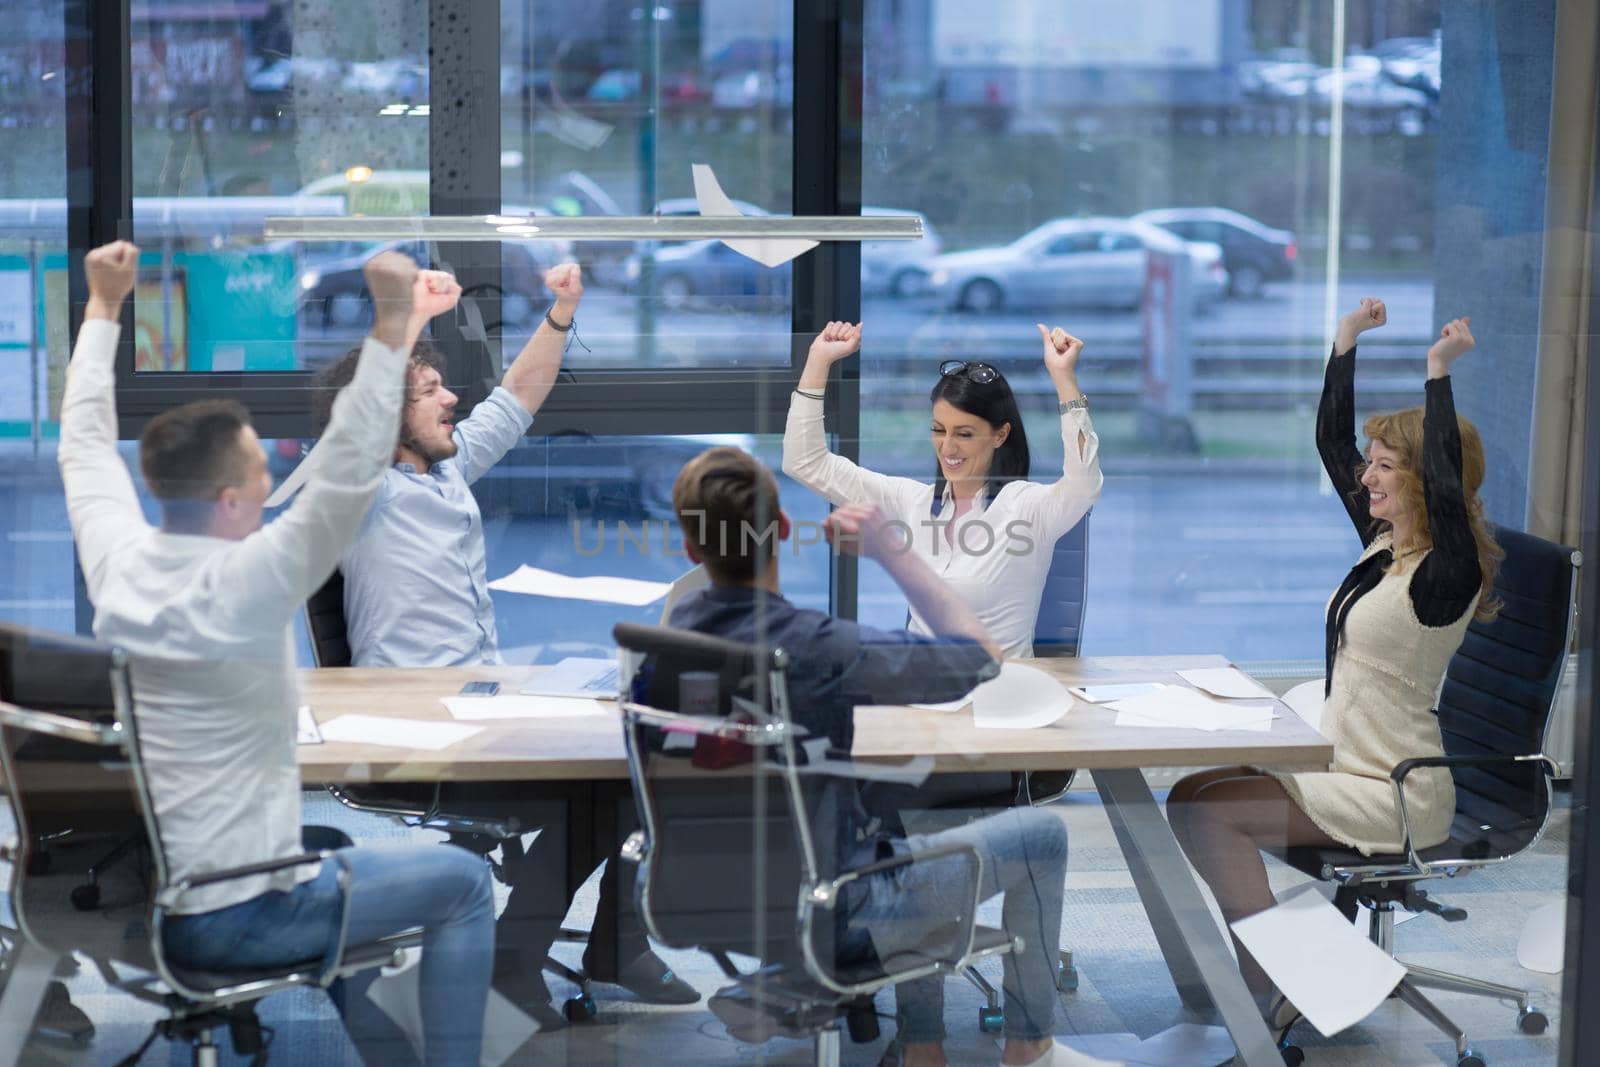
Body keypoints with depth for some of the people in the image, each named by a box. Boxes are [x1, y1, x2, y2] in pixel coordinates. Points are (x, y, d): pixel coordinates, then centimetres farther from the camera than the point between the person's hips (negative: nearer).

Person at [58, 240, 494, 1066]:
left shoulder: (116, 564, -4)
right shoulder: (243, 588, -23)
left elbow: (85, 442, 12)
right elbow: (347, 475, -30)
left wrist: (104, 305, 20)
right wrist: (393, 326, -33)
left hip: (141, 903, 8)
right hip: (231, 922, -8)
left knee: (338, 868, 33)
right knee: (463, 883, 6)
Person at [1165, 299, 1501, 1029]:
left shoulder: (1447, 574, -18)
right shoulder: (1383, 545, 7)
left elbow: (1446, 485, -38)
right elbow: (1332, 445, 16)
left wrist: (1438, 371, -36)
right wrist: (1346, 344, 12)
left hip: (1394, 798, -9)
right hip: (1346, 768, 9)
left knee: (1206, 811, -16)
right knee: (1193, 797, 2)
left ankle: (1277, 991, -9)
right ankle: (1276, 974, 0)